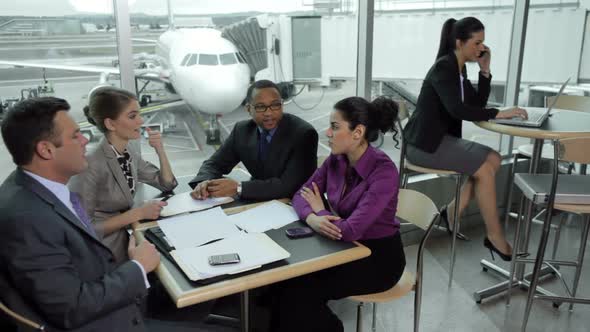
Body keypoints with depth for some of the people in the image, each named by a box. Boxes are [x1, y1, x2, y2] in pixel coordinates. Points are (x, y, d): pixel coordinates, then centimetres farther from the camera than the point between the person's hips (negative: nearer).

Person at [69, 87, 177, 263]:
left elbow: (167, 184, 6)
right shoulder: (91, 166, -25)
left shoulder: (128, 151, -1)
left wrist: (160, 151, -9)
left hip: (125, 239, 7)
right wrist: (137, 213, -22)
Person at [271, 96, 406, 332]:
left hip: (379, 256, -6)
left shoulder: (383, 171, -27)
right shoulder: (336, 160, -4)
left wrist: (320, 210, -12)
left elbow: (350, 230, -31)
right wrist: (312, 218, -25)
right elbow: (301, 195, -2)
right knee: (289, 278, -13)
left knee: (300, 290, -16)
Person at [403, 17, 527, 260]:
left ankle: (453, 212, 5)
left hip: (443, 138, 9)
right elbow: (457, 109, -29)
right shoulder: (443, 68, -16)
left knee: (493, 159, -2)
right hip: (424, 143, -9)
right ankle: (495, 237, -2)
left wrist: (485, 70, 1)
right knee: (484, 169, -15)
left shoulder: (459, 68, 12)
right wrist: (498, 114, -25)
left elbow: (477, 104, 11)